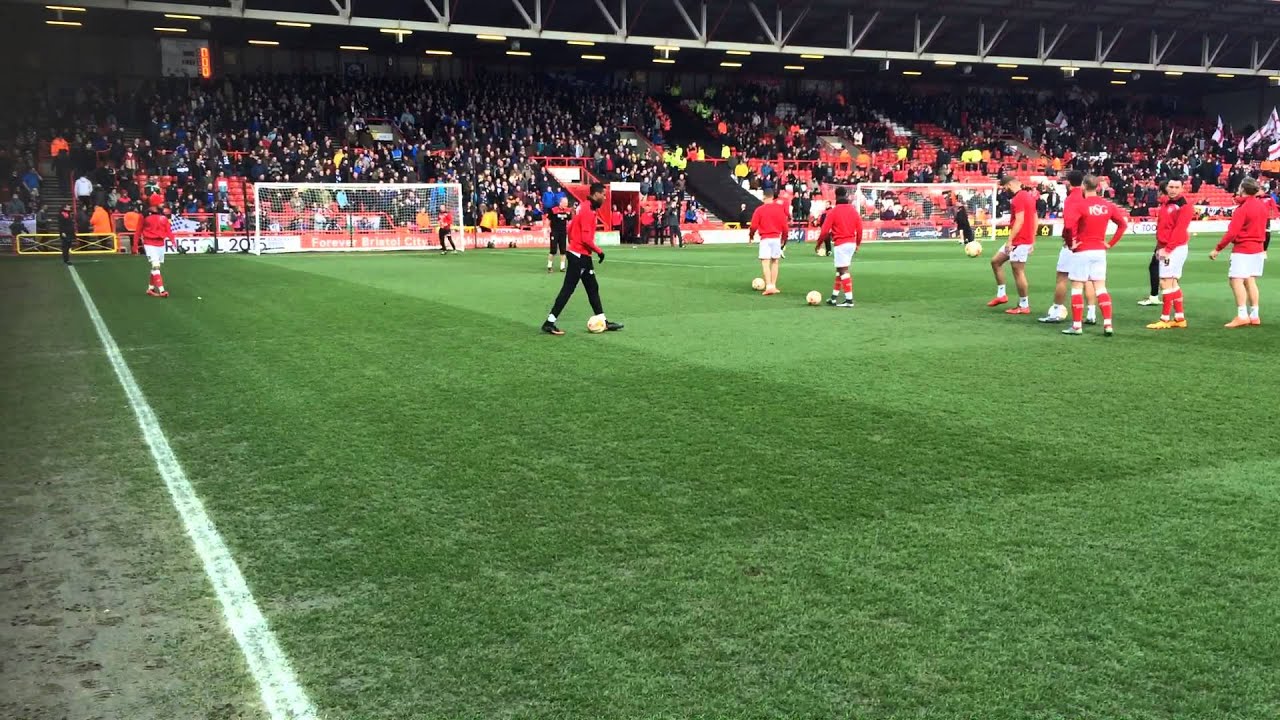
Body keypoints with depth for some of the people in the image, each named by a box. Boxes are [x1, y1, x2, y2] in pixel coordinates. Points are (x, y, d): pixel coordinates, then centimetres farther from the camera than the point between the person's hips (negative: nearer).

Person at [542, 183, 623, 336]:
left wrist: (573, 243, 23)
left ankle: (603, 322, 19)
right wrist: (599, 251, -12)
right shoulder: (588, 211, -19)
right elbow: (586, 238, -23)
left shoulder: (587, 208, 10)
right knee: (568, 290, -7)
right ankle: (549, 323, -4)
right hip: (580, 256, -10)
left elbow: (570, 228, 17)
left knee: (593, 288, 13)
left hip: (582, 255, 10)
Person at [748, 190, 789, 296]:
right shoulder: (780, 208, 1)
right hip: (776, 238, 3)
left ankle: (769, 286, -17)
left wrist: (751, 235, 13)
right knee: (774, 262, 13)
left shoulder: (759, 210, -6)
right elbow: (785, 225, 3)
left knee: (765, 263, -4)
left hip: (765, 238, -3)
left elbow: (754, 226, -7)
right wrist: (784, 238, 18)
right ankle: (773, 286, 15)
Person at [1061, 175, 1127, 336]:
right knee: (1101, 288, 9)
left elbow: (1068, 225, -27)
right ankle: (1108, 324, 2)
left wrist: (1071, 242, -12)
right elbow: (1123, 224, 10)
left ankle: (1076, 326, 5)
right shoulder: (1107, 205, 4)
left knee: (1077, 287, 4)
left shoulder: (1079, 205, -12)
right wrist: (1111, 243, 12)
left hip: (1081, 251, -5)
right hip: (1100, 251, 5)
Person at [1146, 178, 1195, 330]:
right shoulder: (1166, 204, 14)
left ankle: (1165, 319, -5)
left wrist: (1167, 249, -21)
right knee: (1173, 283, 13)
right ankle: (1179, 318, 20)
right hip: (1165, 249, 9)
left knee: (1165, 283, -9)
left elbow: (1179, 231, -19)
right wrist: (1159, 247, 10)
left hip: (1175, 249, -9)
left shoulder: (1184, 206, -13)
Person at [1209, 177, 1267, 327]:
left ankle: (1242, 315, -18)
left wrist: (1217, 249, -16)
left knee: (1236, 280, -10)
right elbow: (1262, 229, 16)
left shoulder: (1242, 208, -16)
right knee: (1250, 281, 12)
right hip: (1257, 249, 8)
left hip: (1242, 249, -8)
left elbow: (1232, 232, -20)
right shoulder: (1261, 206, 8)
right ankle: (1254, 316, 12)